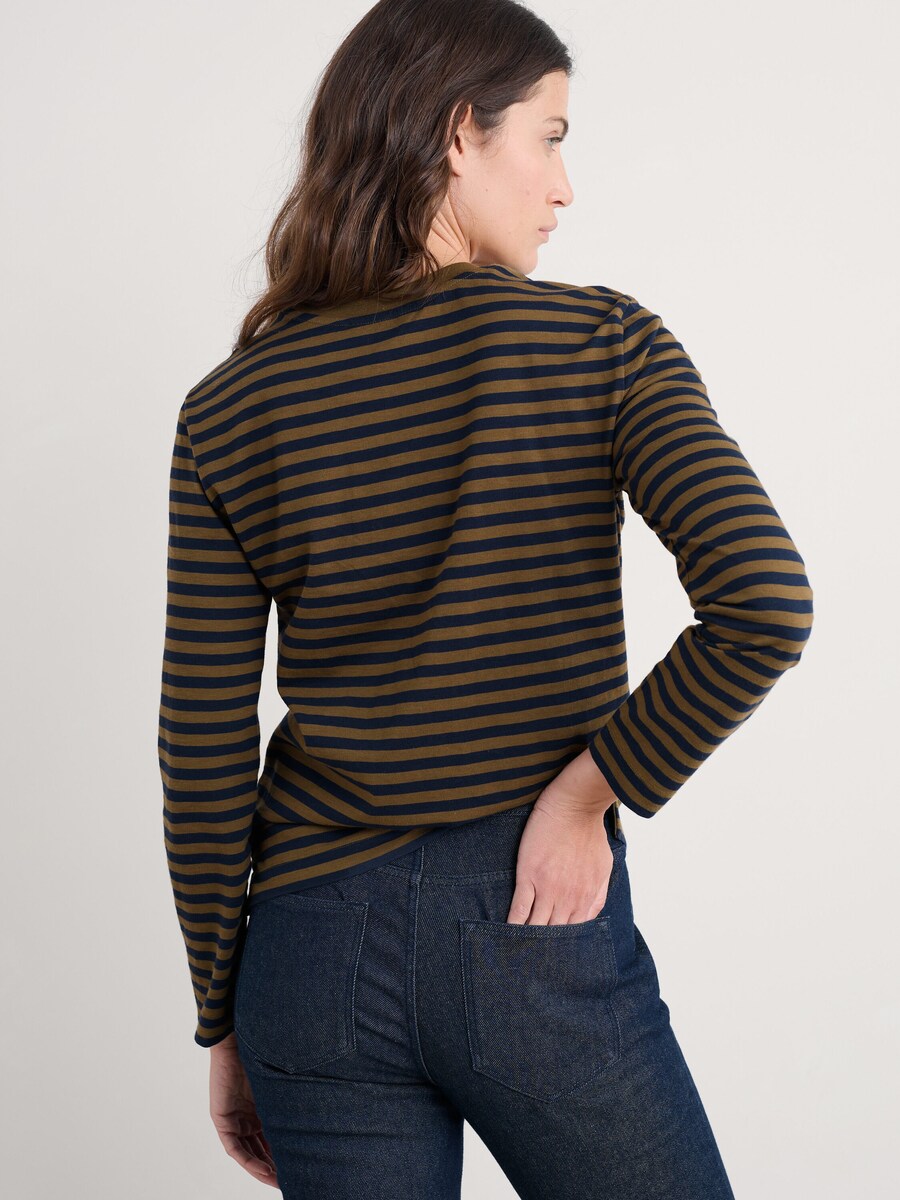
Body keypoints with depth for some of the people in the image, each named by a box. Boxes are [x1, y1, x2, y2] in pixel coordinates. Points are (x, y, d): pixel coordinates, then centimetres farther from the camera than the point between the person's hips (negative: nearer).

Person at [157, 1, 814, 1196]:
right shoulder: (604, 345, -7)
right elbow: (764, 606, -21)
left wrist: (225, 1021, 10)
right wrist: (592, 789, -9)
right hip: (540, 940, -2)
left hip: (317, 946, 3)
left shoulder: (231, 411, 0)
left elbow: (203, 753, 0)